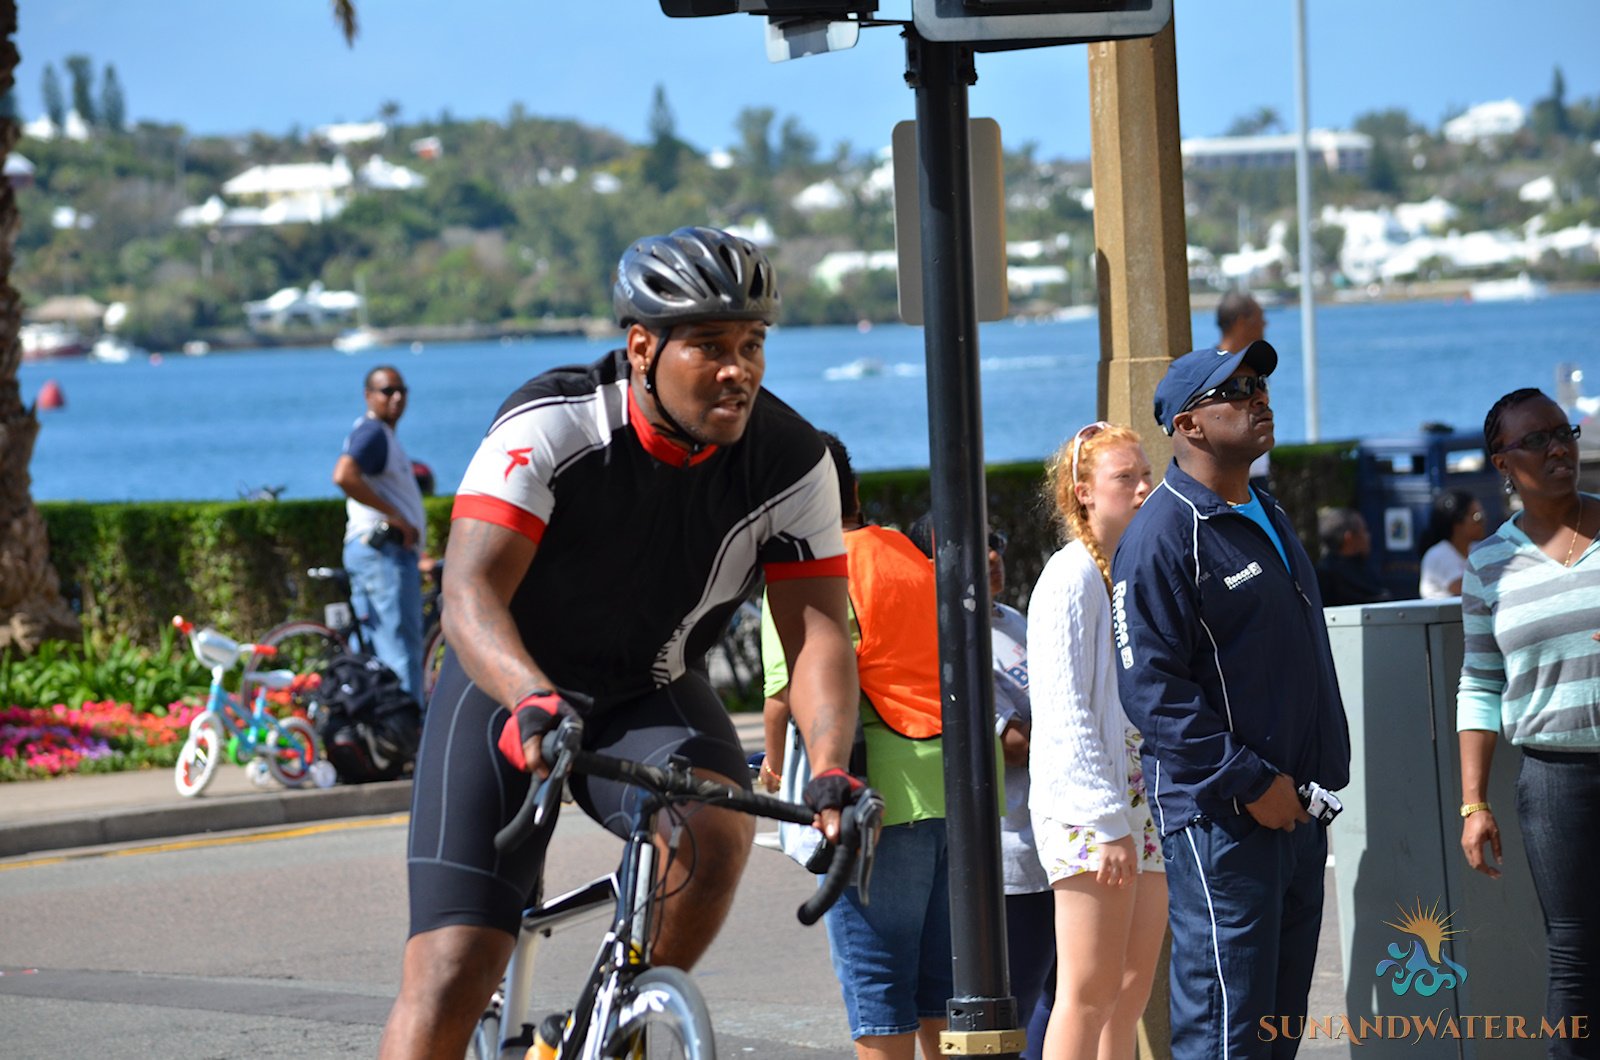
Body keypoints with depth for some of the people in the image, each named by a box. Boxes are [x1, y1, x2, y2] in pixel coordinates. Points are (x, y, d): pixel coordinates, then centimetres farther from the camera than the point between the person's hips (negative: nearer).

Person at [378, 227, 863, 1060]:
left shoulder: (791, 463, -15)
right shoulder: (550, 427, -25)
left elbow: (817, 630, -18)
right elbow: (470, 593, -34)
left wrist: (830, 770, -36)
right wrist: (532, 700, -54)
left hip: (650, 700, 2)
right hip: (511, 694, -2)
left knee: (716, 830, -32)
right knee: (449, 975, -13)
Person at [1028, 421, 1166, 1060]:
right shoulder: (1072, 576, -9)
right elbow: (1066, 710, -15)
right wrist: (1106, 822, -20)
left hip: (1146, 803, 8)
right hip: (1087, 813, -8)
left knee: (1133, 990, 7)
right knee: (1091, 991, -9)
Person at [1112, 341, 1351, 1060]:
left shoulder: (1268, 517, 18)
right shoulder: (1162, 535, -12)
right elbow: (1152, 690, -19)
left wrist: (1316, 779, 18)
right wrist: (1250, 783, -20)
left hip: (1293, 806, 9)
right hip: (1217, 814, -9)